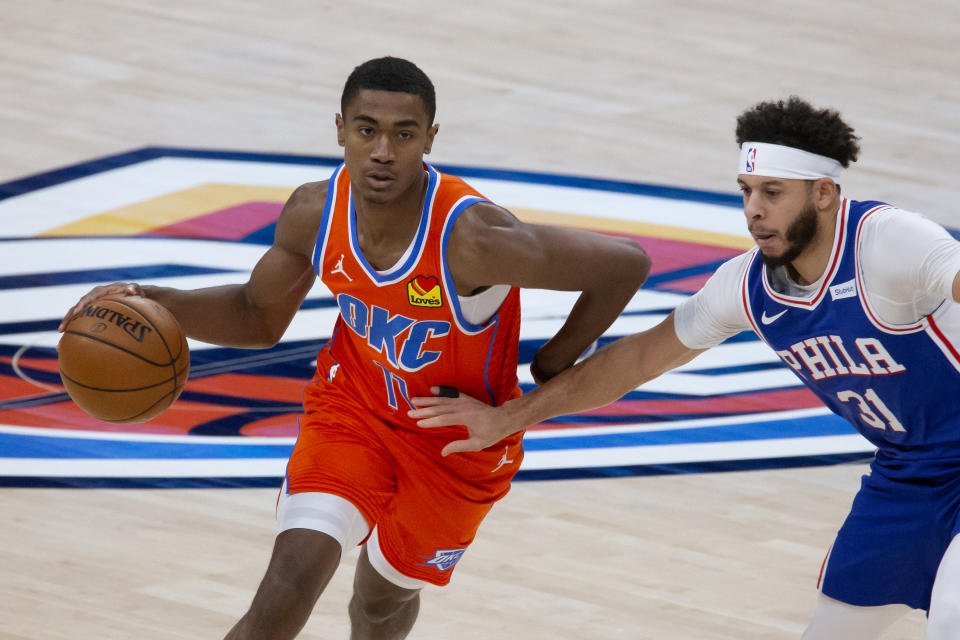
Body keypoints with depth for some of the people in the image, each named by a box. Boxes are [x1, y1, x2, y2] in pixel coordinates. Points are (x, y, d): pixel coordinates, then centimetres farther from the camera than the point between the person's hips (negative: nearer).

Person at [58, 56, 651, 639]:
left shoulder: (471, 238, -36)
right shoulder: (315, 212, -19)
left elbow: (626, 264, -27)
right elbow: (261, 317, 1)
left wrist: (551, 368, -15)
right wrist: (153, 301, -15)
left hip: (457, 441, -2)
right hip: (353, 402, 2)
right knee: (292, 581, -18)